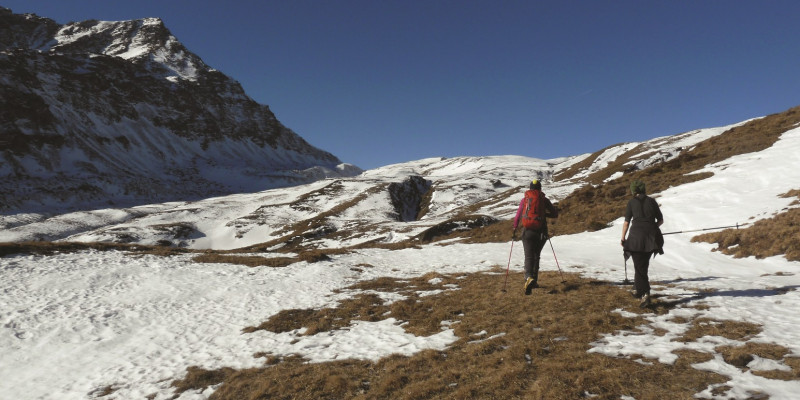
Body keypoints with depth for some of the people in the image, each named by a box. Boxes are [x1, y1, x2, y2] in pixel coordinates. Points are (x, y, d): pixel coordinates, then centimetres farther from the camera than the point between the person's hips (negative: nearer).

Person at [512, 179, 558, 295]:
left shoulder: (524, 200, 2)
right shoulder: (544, 200, 3)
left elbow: (517, 217, -1)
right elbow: (555, 214, 6)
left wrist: (514, 230, 9)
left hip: (528, 231, -1)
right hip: (541, 232, 1)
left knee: (529, 257, -6)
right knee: (536, 256, 19)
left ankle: (529, 278, -32)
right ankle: (534, 280, 21)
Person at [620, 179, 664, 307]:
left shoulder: (632, 202, 1)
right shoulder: (652, 201, 7)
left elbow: (626, 222, -2)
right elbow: (661, 220, 11)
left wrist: (623, 238, 8)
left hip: (636, 236, -3)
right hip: (651, 238, 3)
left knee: (639, 267, -1)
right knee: (643, 264, 20)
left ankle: (645, 294, -12)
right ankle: (638, 289, 28)